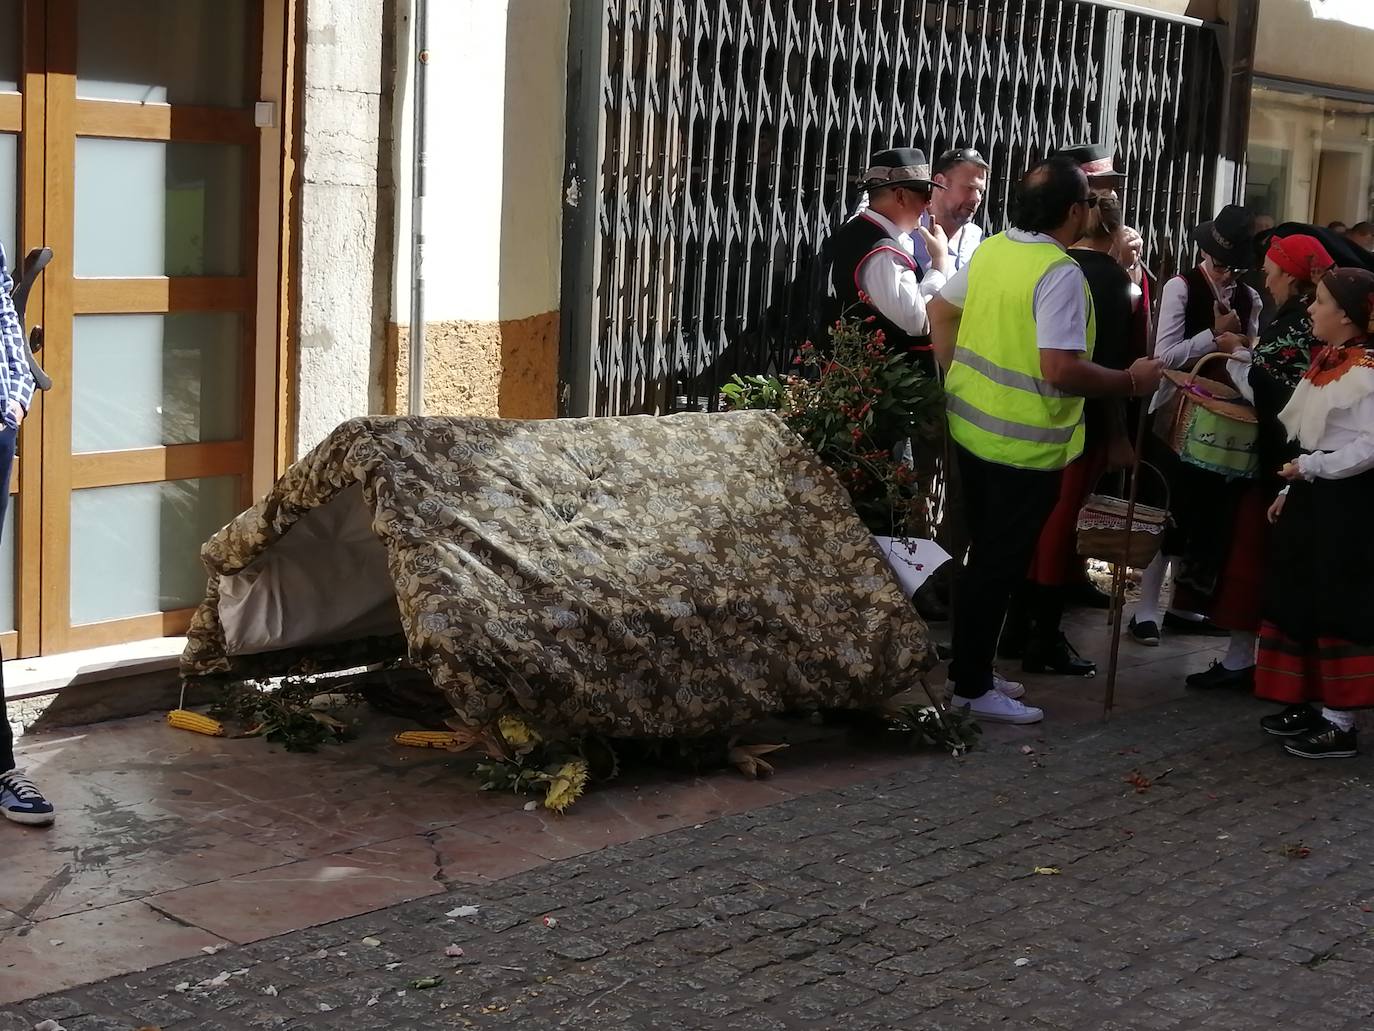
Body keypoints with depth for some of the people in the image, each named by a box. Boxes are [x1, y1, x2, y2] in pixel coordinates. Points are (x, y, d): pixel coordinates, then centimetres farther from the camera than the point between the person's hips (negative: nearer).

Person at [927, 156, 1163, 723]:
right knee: (1000, 565, 4)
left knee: (984, 555, 20)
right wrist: (1132, 382, -14)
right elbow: (1061, 370, -27)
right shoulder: (1060, 274, -21)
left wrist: (959, 377, 21)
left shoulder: (990, 250, 2)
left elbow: (940, 311, 13)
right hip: (1024, 446, -8)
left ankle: (965, 668, 30)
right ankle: (973, 687, 14)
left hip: (970, 426, 8)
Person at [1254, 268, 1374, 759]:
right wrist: (1291, 489, 15)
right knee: (1298, 598, 13)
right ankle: (1311, 702, 24)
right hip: (1311, 492, 10)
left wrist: (1311, 468, -20)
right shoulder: (1325, 363, 13)